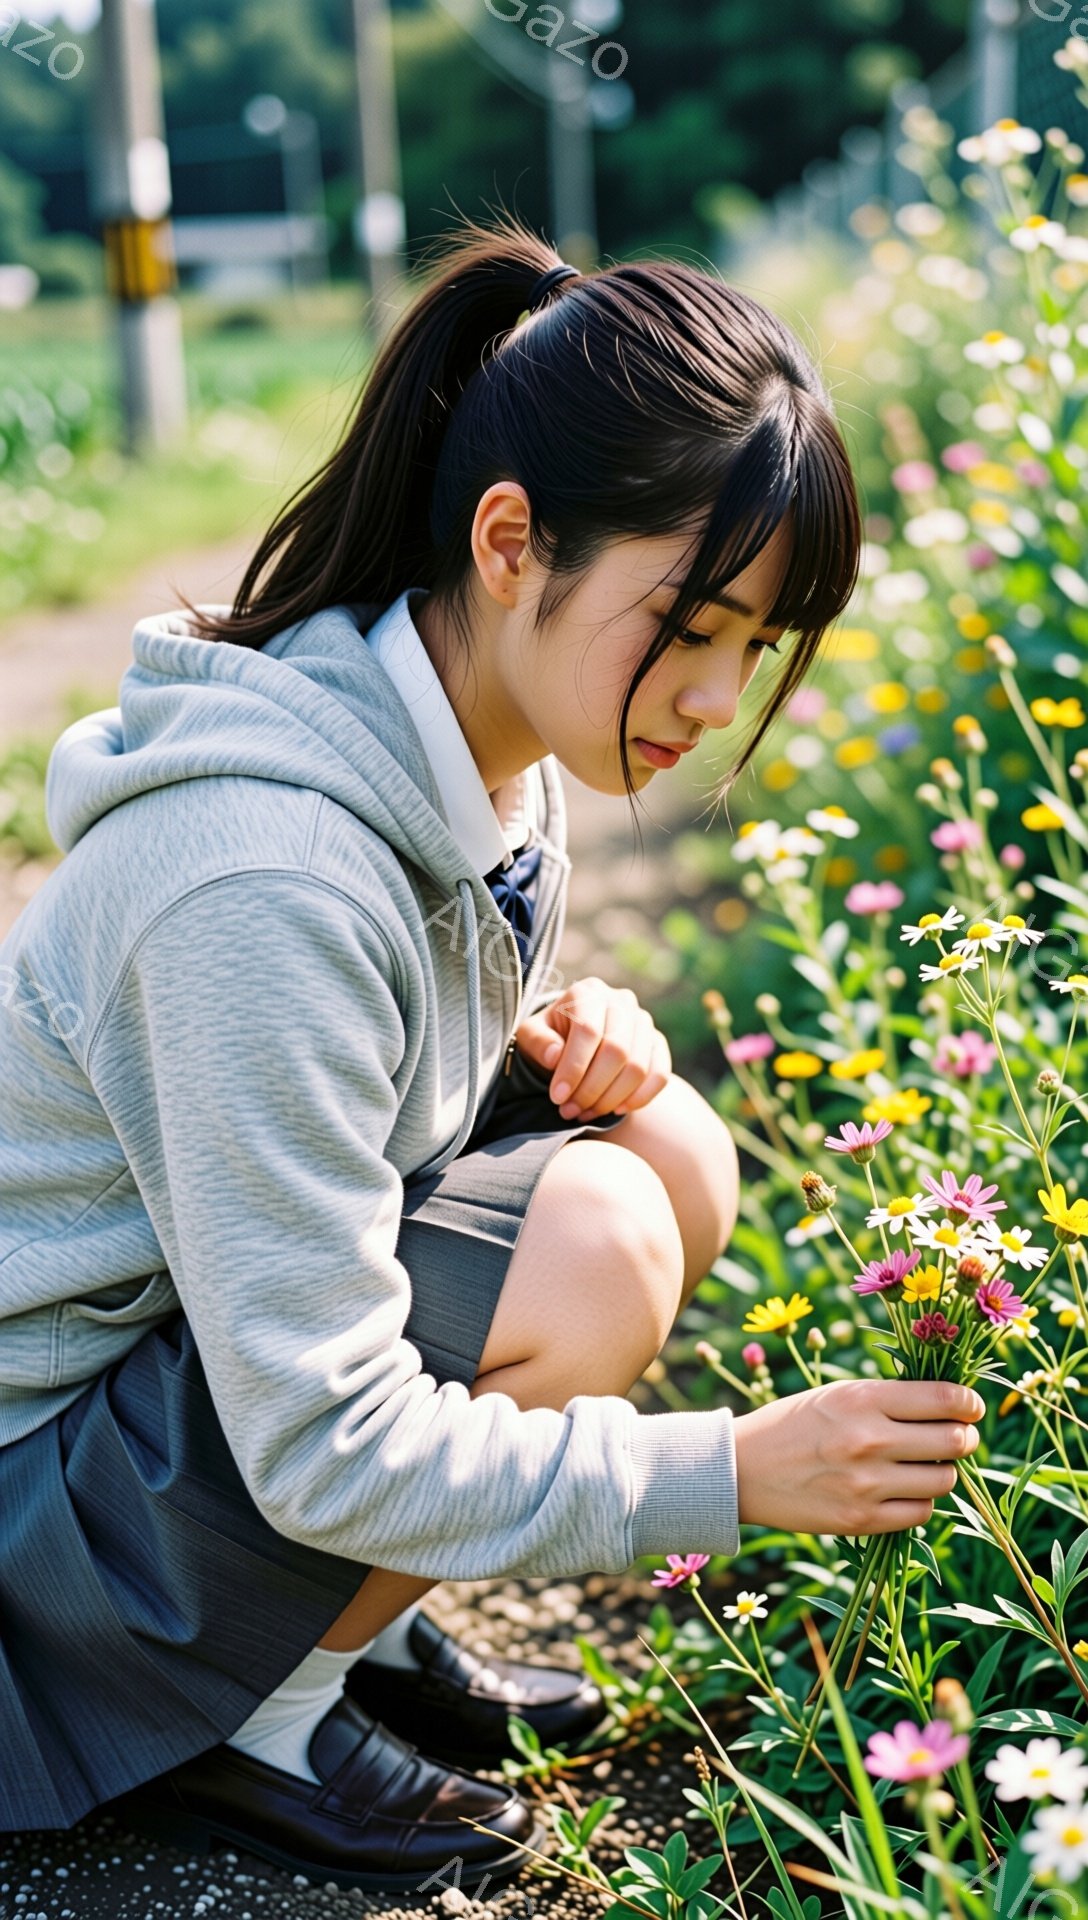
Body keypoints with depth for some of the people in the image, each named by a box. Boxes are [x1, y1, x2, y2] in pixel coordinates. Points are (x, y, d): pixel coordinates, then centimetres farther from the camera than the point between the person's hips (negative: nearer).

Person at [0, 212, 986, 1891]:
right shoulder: (265, 876, -32)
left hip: (253, 1319, 8)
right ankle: (233, 1723, -5)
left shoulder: (497, 763, -4)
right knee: (593, 1253, -26)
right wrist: (732, 1472, -29)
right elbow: (326, 1444, -30)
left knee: (676, 1158, -7)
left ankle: (354, 1618, 7)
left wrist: (559, 1046, -9)